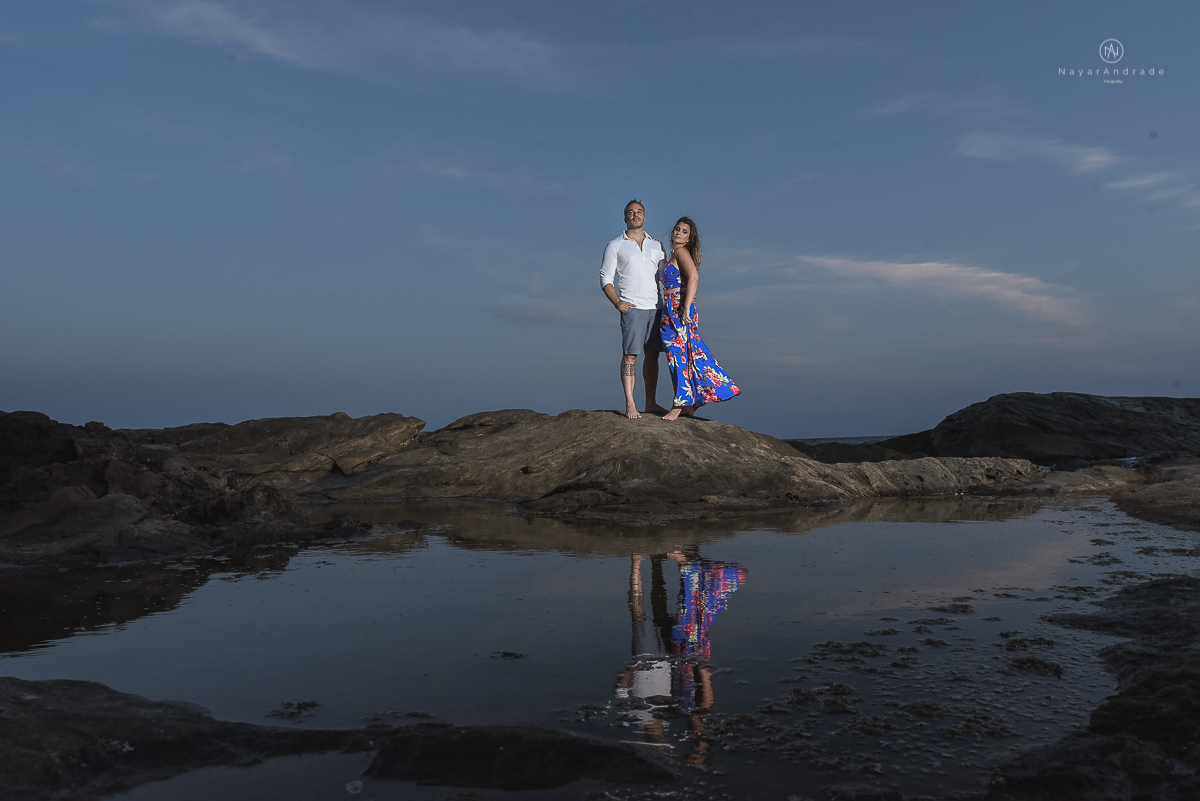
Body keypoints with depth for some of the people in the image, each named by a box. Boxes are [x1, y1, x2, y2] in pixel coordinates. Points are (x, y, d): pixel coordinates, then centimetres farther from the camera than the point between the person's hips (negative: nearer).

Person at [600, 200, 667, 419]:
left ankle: (651, 402, 10)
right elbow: (605, 279, 2)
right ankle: (630, 404, -8)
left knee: (652, 354, 5)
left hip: (655, 307, 4)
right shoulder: (615, 246, 6)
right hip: (632, 308, -4)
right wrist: (618, 303, -10)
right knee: (630, 354, -9)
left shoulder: (656, 245, 17)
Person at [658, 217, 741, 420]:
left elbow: (694, 277, -21)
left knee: (678, 353, -7)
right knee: (684, 354, 10)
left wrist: (686, 308, -25)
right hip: (672, 310, 9)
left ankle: (680, 404, -5)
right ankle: (688, 406, 14)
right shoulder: (674, 254, 22)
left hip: (679, 309, -9)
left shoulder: (681, 252, -6)